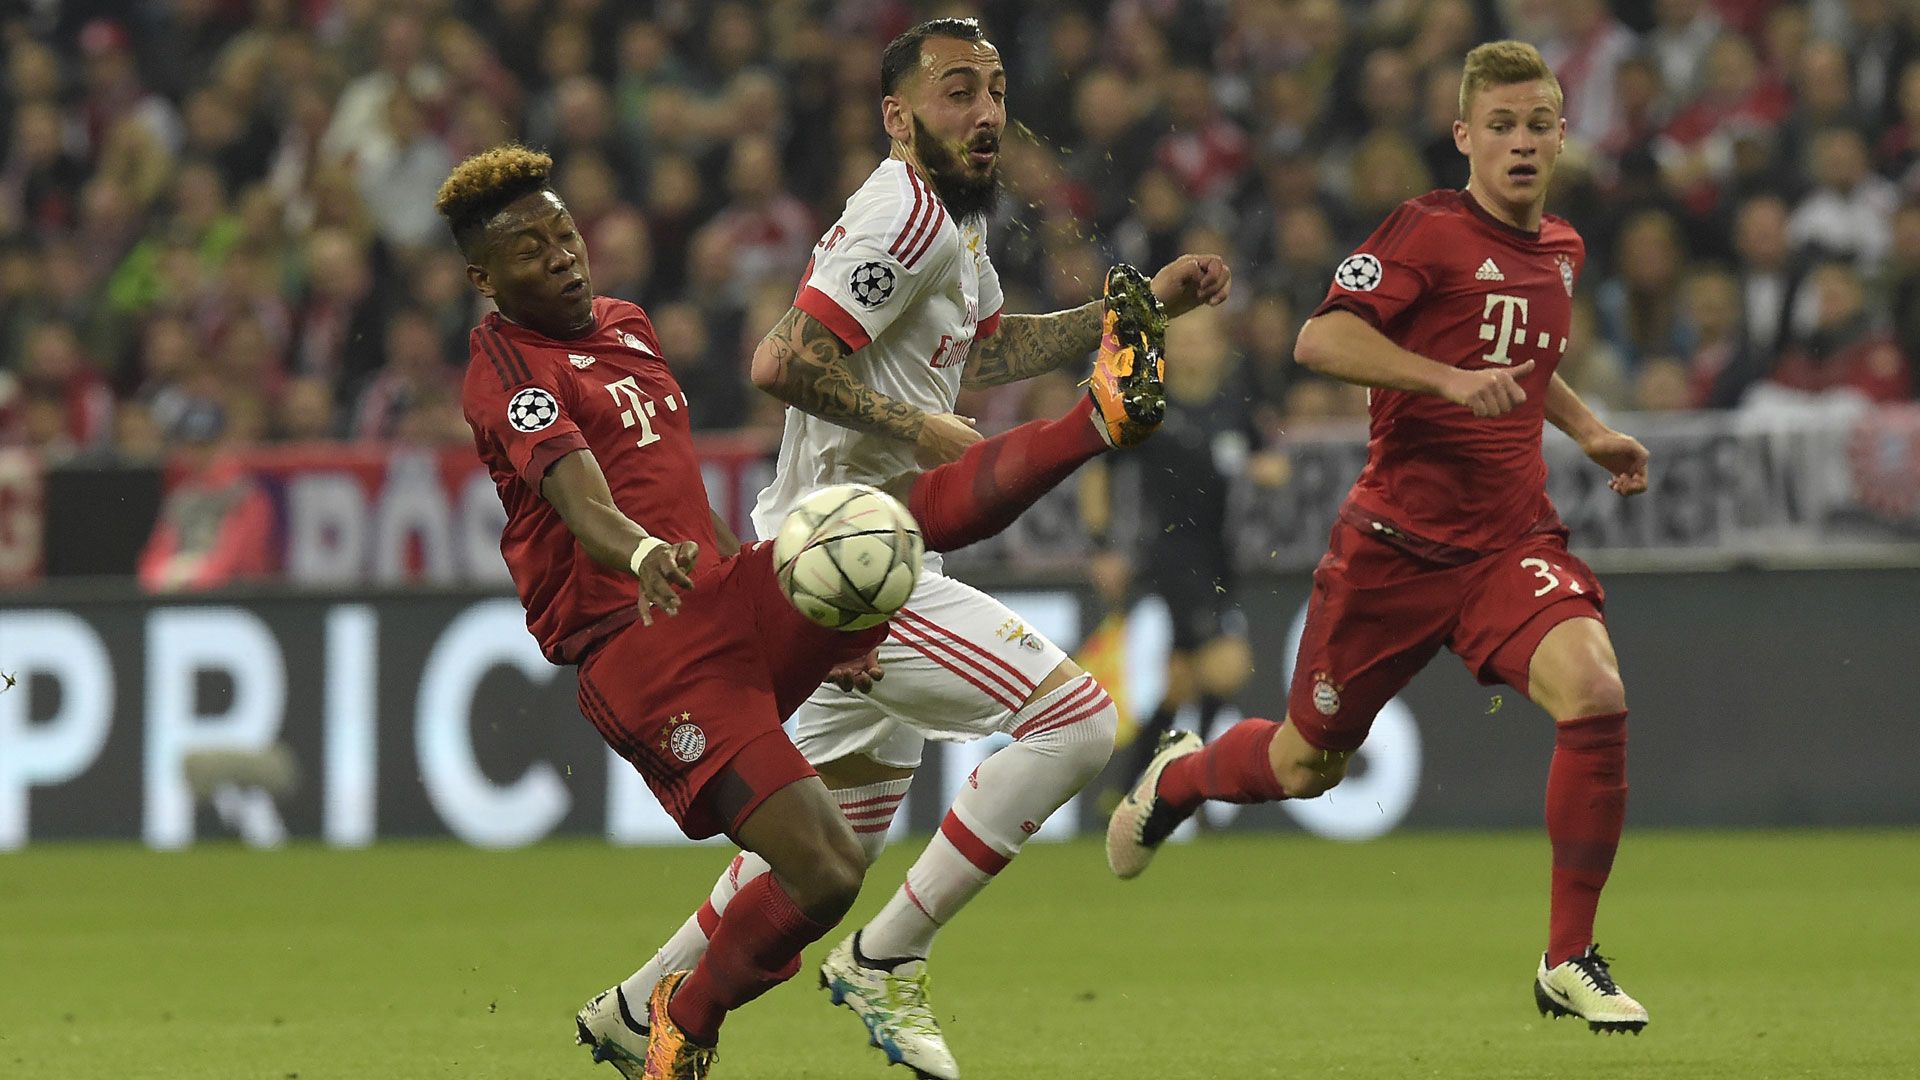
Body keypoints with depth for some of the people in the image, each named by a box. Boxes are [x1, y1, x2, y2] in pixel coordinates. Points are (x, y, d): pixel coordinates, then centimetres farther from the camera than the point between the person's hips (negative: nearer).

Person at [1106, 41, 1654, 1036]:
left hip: (1509, 539, 4)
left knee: (1595, 694, -24)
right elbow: (1321, 340, -23)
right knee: (1307, 766, 10)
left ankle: (1569, 961, -12)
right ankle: (1177, 778, 48)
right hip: (1396, 541, -4)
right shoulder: (1430, 231, -12)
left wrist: (1587, 428, 21)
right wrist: (1451, 381, -31)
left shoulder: (1561, 250, 11)